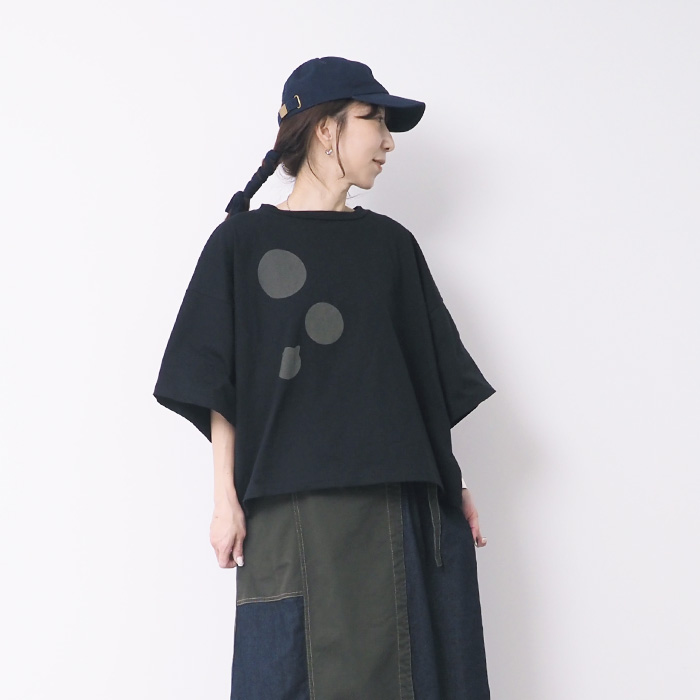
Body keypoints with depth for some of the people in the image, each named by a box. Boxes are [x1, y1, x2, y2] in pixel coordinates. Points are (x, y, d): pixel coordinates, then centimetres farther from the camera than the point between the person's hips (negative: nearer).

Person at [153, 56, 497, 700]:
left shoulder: (391, 243, 14)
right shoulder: (243, 242, 4)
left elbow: (433, 373, 14)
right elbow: (219, 385, 1)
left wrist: (454, 482, 9)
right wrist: (227, 495, -5)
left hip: (399, 497, 4)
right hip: (292, 500, -3)